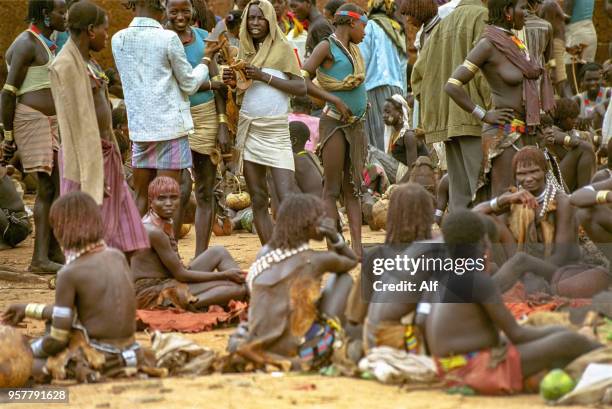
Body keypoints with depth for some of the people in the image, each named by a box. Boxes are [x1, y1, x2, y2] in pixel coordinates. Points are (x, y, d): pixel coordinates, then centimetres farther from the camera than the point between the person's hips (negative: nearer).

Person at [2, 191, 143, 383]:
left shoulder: (70, 273, -15)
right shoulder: (118, 257, 6)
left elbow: (58, 340, -12)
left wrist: (30, 349, 9)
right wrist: (29, 309, 25)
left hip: (96, 358, -7)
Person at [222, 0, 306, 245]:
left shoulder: (282, 48, -2)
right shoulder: (245, 50, 12)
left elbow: (301, 88, -8)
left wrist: (265, 77, -14)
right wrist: (232, 82, -2)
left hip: (275, 131, -5)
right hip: (248, 129, 5)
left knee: (287, 198, -14)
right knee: (258, 200, 3)